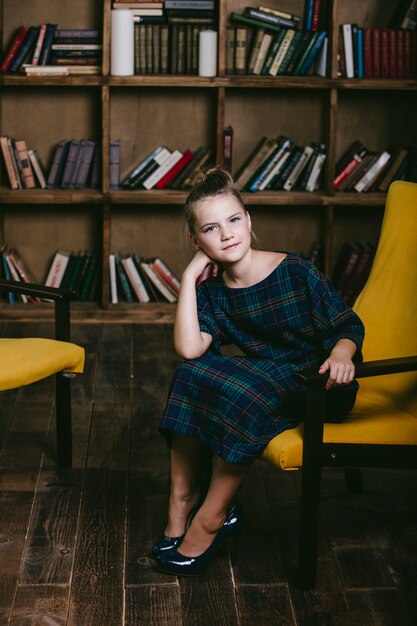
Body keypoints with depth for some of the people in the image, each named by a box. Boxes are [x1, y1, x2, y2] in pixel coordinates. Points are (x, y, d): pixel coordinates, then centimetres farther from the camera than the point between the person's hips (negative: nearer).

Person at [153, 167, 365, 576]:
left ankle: (211, 518, -18)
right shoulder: (213, 293, 1)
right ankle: (181, 503, -13)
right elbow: (189, 349, -17)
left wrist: (340, 355, -30)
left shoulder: (296, 272, -11)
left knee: (241, 394, -32)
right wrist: (188, 278, -14)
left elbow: (348, 325, -7)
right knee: (191, 374, -20)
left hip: (315, 388, -5)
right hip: (261, 380, 5)